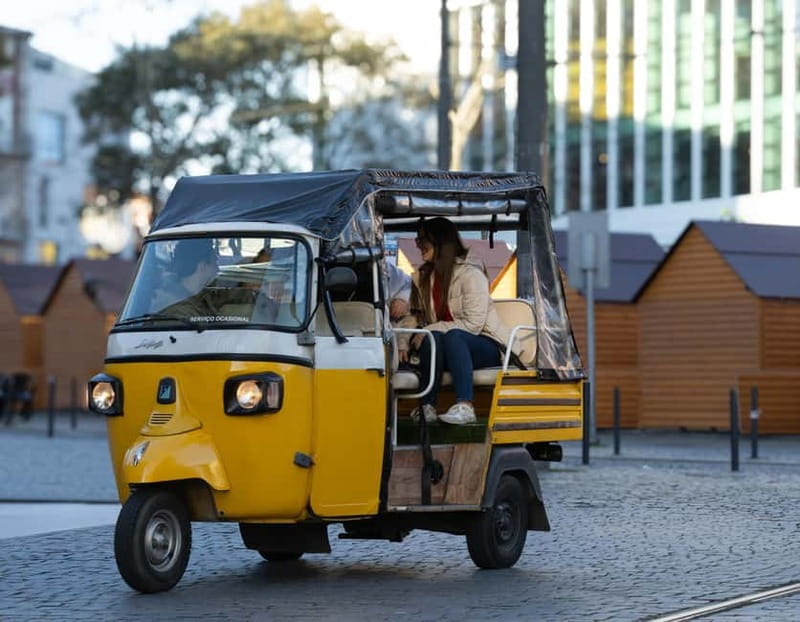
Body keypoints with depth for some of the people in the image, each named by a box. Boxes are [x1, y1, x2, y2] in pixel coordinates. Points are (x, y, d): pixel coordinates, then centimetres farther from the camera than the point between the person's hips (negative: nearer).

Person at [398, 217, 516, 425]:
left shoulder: (470, 274, -13)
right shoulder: (422, 277, 8)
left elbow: (473, 324, -20)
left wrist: (432, 329, -22)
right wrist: (402, 344, -10)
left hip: (485, 348, -4)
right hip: (450, 350, 4)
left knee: (452, 337, -37)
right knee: (432, 339, -31)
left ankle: (465, 406, -47)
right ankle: (427, 406, -34)